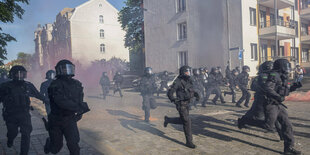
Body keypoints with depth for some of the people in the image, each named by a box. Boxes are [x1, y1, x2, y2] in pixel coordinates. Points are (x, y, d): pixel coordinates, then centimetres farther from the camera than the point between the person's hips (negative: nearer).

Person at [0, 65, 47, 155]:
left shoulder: (28, 85, 2)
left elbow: (37, 94, 19)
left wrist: (44, 99, 33)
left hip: (24, 114, 1)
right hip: (11, 115, -1)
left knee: (26, 134, -5)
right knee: (12, 133, 14)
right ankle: (10, 141, 51)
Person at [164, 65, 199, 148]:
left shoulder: (189, 81, 6)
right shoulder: (178, 82, -17)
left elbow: (192, 90, 21)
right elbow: (169, 93, -18)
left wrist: (196, 95, 1)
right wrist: (174, 100, -36)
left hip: (187, 103, 8)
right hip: (181, 104, -8)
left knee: (182, 120, 20)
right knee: (187, 122, -5)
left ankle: (168, 119, 40)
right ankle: (189, 141, 7)